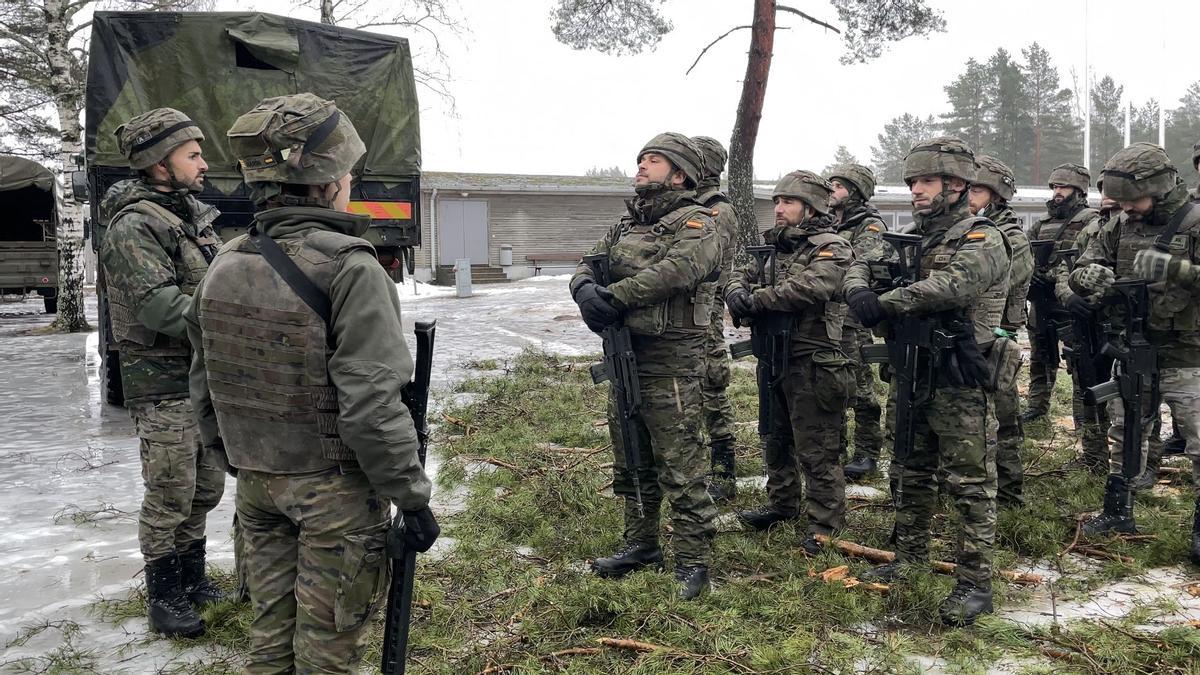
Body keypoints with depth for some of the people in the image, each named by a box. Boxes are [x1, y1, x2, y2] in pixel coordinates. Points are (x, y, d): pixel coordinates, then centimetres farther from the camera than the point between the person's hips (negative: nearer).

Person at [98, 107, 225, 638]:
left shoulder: (191, 216, 13)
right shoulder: (134, 226, -15)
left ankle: (191, 576, 33)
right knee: (170, 495, 0)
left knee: (206, 488, 17)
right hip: (164, 384, -8)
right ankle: (163, 597, 15)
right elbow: (160, 307, -25)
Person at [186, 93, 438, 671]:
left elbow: (206, 388, 11)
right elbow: (370, 405, -23)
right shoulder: (348, 267, -19)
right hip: (334, 493, -6)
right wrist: (413, 498, -15)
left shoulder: (225, 264, 3)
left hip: (256, 486, 7)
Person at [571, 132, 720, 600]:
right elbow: (588, 265, 10)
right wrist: (586, 289, -14)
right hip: (624, 357, 8)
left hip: (671, 364, -8)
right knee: (631, 463, 18)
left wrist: (613, 296, -21)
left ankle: (693, 561, 7)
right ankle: (640, 544, 33)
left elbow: (674, 271, -25)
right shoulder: (626, 224, 17)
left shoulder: (695, 224, -7)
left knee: (680, 468, -4)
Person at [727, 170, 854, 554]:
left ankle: (824, 526, 8)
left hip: (814, 364, -8)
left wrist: (756, 300, -19)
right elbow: (742, 278, 12)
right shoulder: (774, 246, 15)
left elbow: (809, 288, -27)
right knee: (775, 439, 20)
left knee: (817, 450, -2)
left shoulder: (831, 249, -11)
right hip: (774, 359, 8)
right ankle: (782, 505, 36)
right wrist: (738, 294, -13)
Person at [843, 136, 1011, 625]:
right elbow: (863, 264, 7)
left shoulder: (981, 240, -11)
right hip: (912, 375, 8)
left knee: (970, 484, -2)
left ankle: (975, 584, 6)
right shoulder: (914, 239, 13)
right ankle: (909, 558, 32)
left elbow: (949, 287, -29)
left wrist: (883, 305, -21)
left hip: (960, 382, -8)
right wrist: (859, 290, -17)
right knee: (911, 475, 18)